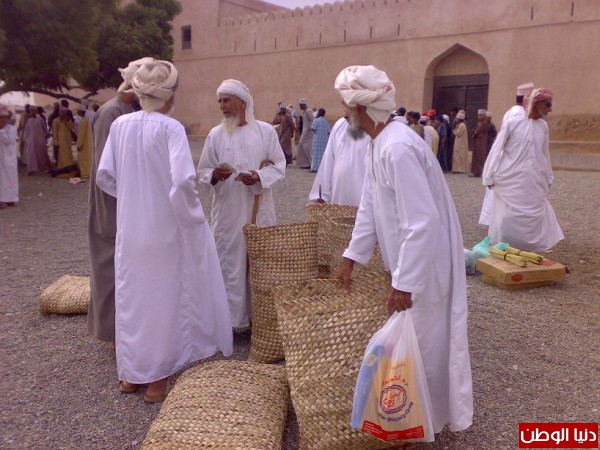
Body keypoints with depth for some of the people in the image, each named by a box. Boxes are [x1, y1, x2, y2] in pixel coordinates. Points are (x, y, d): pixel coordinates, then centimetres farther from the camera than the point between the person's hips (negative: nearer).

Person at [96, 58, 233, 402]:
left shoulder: (120, 125, 0)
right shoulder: (170, 128, -15)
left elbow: (105, 176, 3)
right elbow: (183, 180, -27)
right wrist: (192, 213, -11)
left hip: (130, 229, 5)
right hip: (166, 228, -5)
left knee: (133, 296, 17)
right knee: (165, 298, 10)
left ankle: (131, 373, 30)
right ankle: (158, 376, 21)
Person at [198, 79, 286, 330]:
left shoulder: (265, 131, 1)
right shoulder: (215, 135, 3)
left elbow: (280, 166, 1)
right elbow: (202, 172, 3)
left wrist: (260, 176, -17)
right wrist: (214, 175, -19)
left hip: (259, 209, 0)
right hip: (228, 210, 0)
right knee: (230, 263, 2)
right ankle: (233, 319, 14)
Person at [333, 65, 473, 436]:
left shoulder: (398, 147, -28)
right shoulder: (379, 143, 4)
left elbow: (422, 222, -30)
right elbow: (370, 206, 10)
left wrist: (403, 283, -26)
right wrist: (352, 256, 10)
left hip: (424, 263, -10)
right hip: (411, 257, 10)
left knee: (424, 342, 8)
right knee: (413, 338, 23)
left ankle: (426, 419, 31)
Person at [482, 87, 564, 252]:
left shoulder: (543, 126, 7)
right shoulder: (513, 123, -9)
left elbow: (545, 154, 16)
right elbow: (496, 150, -5)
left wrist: (548, 178, 18)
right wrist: (490, 177, -5)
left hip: (534, 185, 5)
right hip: (511, 183, -5)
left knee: (533, 221, 6)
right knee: (509, 220, 0)